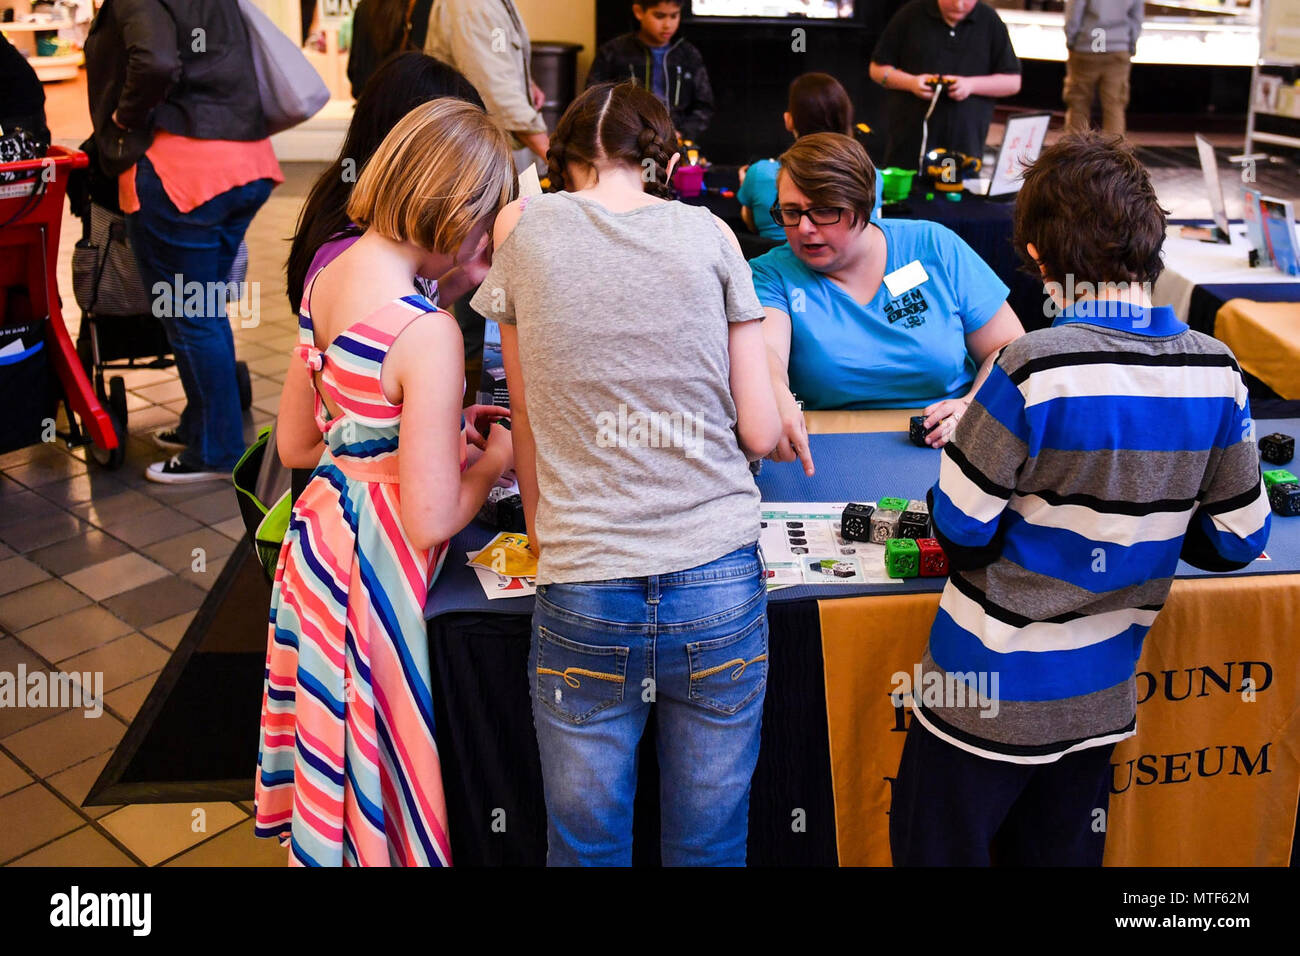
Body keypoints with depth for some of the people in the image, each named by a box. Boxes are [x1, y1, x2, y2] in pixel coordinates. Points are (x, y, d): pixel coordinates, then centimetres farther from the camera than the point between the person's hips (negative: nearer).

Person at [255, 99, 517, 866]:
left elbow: (297, 445, 11)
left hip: (319, 536, 8)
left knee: (333, 758, 26)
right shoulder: (426, 331, -24)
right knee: (382, 776, 13)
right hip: (376, 566, -8)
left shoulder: (326, 279, 1)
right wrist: (495, 460, -4)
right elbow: (432, 521, -23)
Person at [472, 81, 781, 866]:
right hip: (720, 583, 1)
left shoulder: (523, 228, 3)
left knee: (586, 844, 16)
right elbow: (760, 433, 1)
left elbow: (527, 423, 9)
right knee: (710, 844, 15)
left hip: (583, 594, 0)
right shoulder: (708, 233, 2)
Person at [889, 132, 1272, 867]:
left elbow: (962, 529, -15)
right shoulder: (1216, 373, -7)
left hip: (990, 698, -5)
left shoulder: (1035, 370, -23)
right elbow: (1239, 539, 2)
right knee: (1059, 854, 23)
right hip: (1101, 700, 5)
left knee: (936, 851, 15)